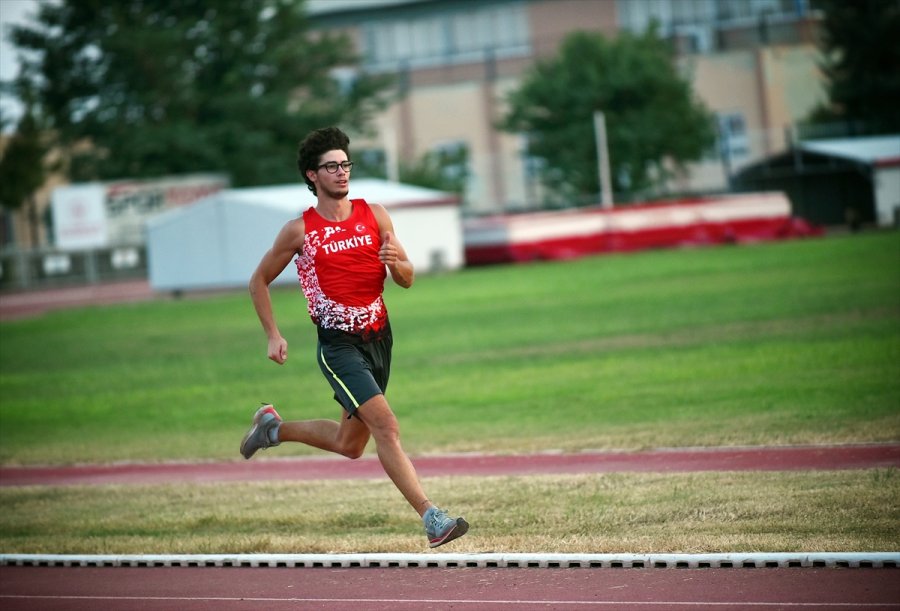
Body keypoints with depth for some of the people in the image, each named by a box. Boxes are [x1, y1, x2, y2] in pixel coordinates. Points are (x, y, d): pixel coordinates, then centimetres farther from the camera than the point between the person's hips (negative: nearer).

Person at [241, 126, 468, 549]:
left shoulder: (374, 215, 3)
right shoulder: (299, 231, -6)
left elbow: (407, 280, 5)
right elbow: (259, 281, 6)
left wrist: (396, 262, -18)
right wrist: (273, 336, -1)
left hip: (379, 339, 5)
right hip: (339, 344, -5)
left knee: (349, 444, 16)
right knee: (385, 424, -21)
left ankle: (274, 427, 40)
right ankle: (432, 519, -25)